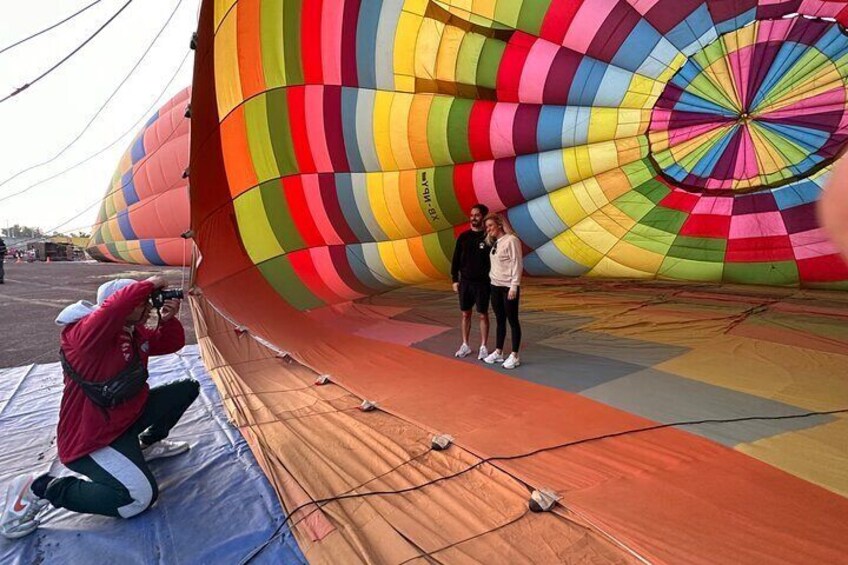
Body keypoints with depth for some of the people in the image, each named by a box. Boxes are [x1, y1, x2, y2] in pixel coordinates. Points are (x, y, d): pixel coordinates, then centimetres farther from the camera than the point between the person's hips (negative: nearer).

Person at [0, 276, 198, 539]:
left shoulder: (134, 330, 0)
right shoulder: (86, 331, -28)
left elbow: (171, 344, 11)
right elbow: (115, 307, -52)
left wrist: (169, 319, -10)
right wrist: (149, 284, -37)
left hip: (128, 414, 9)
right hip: (90, 437, -9)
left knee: (188, 388, 5)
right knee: (140, 497, -21)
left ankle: (148, 444, 22)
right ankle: (39, 489, -3)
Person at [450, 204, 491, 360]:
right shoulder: (463, 237, 4)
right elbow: (456, 259, 7)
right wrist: (455, 279, 2)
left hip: (482, 283, -3)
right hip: (465, 281, 3)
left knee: (483, 315, 5)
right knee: (465, 314, 10)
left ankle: (483, 347, 17)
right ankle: (465, 345, 23)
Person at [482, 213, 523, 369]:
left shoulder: (511, 240, -11)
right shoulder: (494, 243, 12)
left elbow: (517, 264, -15)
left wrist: (514, 286, -18)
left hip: (508, 287, -7)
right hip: (495, 286, 7)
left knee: (512, 321, 1)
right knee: (499, 321, 13)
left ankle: (514, 356, 9)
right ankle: (498, 352, 22)